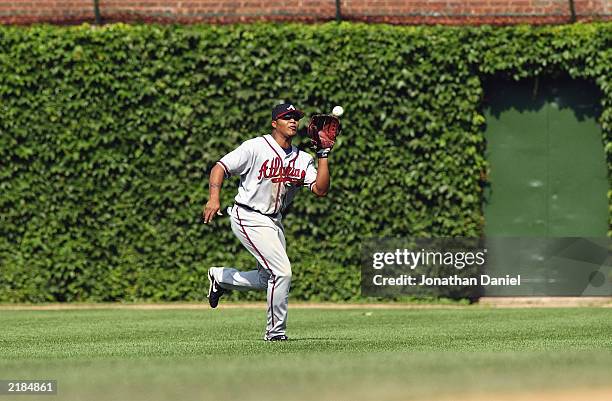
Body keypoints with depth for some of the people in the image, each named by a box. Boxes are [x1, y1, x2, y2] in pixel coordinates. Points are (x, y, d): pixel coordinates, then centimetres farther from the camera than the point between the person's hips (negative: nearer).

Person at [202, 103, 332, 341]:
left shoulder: (303, 159, 5)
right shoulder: (256, 148, -11)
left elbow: (320, 189, -5)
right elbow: (220, 167, -13)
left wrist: (323, 155, -10)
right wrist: (214, 197, -28)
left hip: (274, 221, 8)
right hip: (249, 219, -8)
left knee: (267, 280, 15)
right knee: (282, 272, -16)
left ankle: (219, 277, 38)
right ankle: (276, 332, -3)